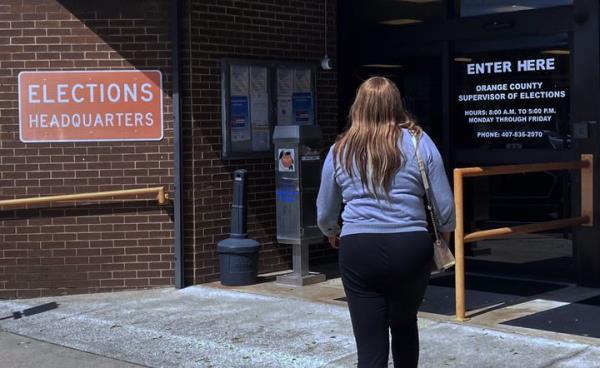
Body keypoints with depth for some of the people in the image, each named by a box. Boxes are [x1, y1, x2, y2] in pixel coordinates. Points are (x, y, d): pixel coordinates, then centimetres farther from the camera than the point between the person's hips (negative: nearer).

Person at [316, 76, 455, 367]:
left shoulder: (340, 150, 8)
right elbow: (445, 204, 2)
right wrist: (445, 234, 23)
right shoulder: (419, 142, 4)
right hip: (411, 246, 1)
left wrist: (332, 234, 38)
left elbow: (324, 214, 16)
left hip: (359, 249, 0)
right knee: (404, 324, 25)